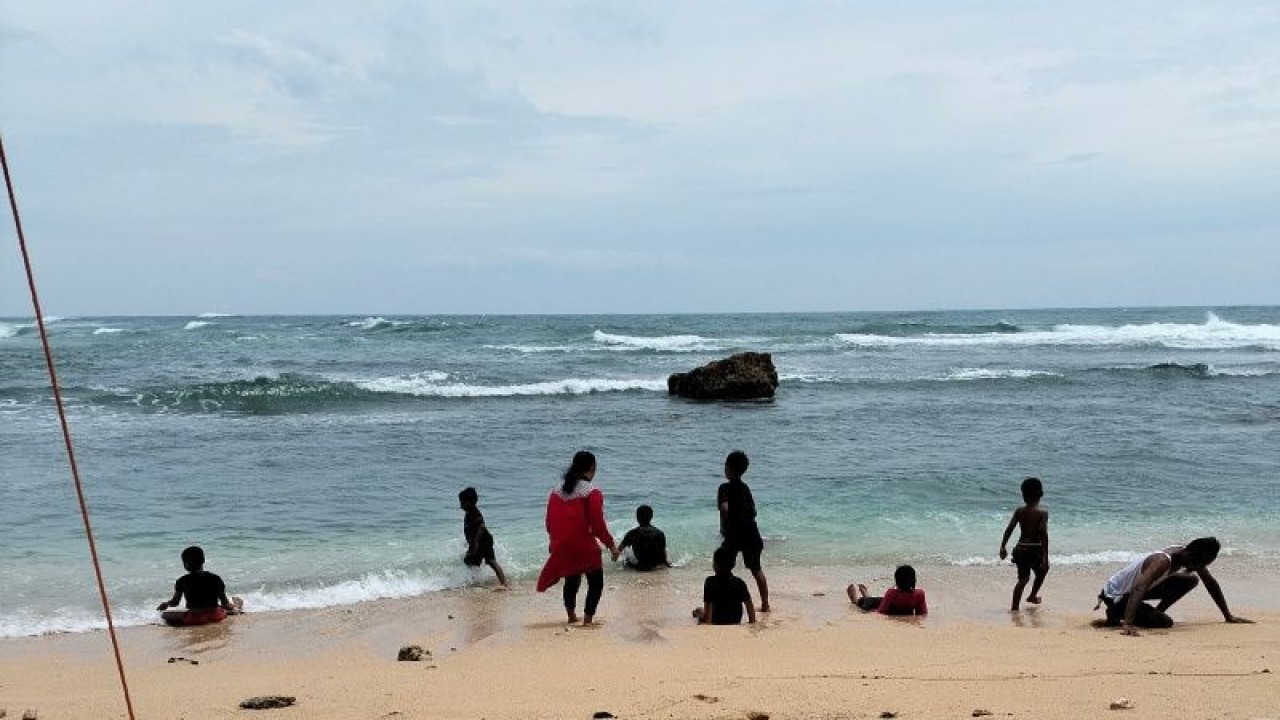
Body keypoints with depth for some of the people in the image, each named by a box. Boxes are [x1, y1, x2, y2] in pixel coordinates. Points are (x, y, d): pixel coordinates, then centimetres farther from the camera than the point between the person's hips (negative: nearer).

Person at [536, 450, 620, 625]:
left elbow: (550, 523, 10)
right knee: (596, 582, 7)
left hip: (562, 547, 6)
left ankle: (571, 616, 33)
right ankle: (587, 618, -1)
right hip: (585, 547, -6)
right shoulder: (592, 493, -13)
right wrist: (611, 545, -5)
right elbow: (597, 524, -15)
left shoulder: (556, 492, 5)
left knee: (571, 580, 23)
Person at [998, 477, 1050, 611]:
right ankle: (1032, 596, 39)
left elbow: (1009, 529, 0)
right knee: (1041, 572, 28)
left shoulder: (1019, 510, 2)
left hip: (1021, 549, 3)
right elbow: (1044, 535, -17)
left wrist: (1003, 547, 9)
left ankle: (1014, 607, 6)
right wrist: (1045, 556, -17)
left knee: (1022, 579, 14)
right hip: (1035, 549, -3)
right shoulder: (1043, 512, -9)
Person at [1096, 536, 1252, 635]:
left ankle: (1155, 612, 9)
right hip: (1115, 595, -8)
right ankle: (1116, 616, -5)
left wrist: (1228, 616, 8)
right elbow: (1139, 588, -48)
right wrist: (1128, 624, -59)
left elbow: (1211, 583, 5)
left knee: (1191, 580, 2)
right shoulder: (1162, 561, -35)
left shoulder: (1186, 554, -9)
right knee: (1165, 622, -23)